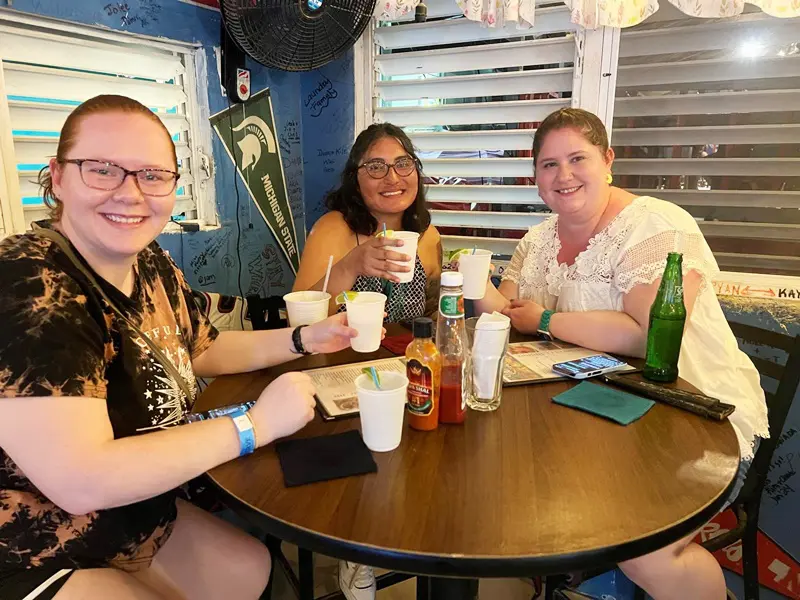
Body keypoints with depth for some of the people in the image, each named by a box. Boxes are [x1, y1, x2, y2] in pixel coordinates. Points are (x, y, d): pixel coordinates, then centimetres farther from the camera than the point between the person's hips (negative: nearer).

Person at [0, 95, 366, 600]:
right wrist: (257, 424, -27)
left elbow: (202, 351, 12)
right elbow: (81, 480, -34)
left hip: (138, 518, 7)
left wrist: (306, 339, 1)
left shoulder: (152, 265, -4)